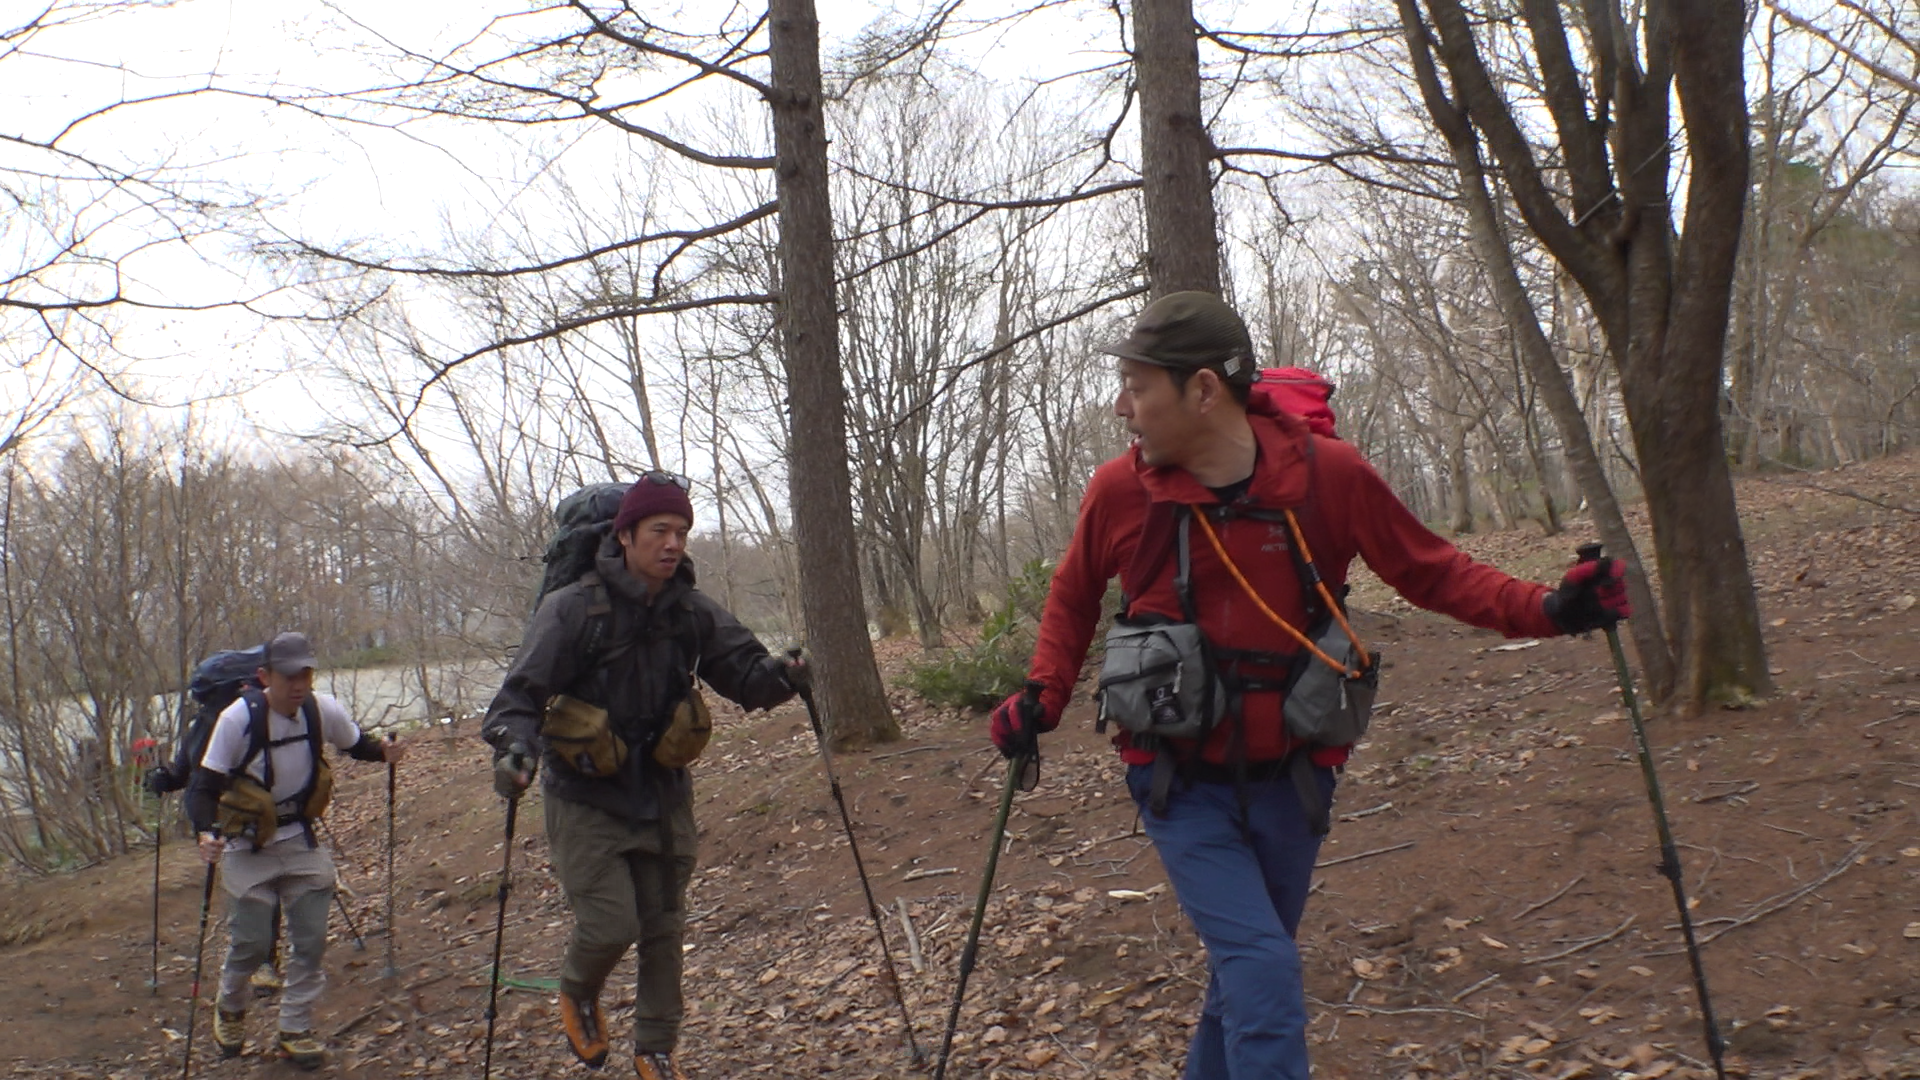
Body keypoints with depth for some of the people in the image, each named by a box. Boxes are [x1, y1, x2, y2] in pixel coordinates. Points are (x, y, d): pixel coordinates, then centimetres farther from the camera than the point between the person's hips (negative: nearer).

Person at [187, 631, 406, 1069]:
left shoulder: (323, 709, -12)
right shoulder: (238, 718, -21)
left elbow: (355, 744, 7)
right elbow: (205, 785, -16)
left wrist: (382, 752, -16)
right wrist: (206, 831, -33)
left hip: (301, 840, 3)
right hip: (248, 845, -3)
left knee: (312, 939, 0)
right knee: (252, 942, 0)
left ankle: (294, 1030, 16)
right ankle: (230, 1008, 32)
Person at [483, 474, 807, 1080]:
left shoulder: (693, 612, -3)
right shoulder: (573, 609, -16)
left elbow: (743, 672, -4)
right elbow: (523, 693, -17)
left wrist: (780, 678, -26)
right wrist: (514, 746, -36)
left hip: (663, 796, 4)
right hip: (586, 799, -4)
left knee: (663, 928, 11)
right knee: (612, 924, -10)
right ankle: (577, 994, 25)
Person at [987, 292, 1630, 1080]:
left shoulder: (1330, 474, -13)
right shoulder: (1120, 490, -11)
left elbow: (1430, 571, -1)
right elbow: (1073, 599, 8)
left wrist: (1545, 608, -14)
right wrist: (1044, 698, -5)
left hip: (1286, 778, 2)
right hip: (1181, 784, -2)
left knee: (1247, 971, 18)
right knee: (1263, 971, -16)